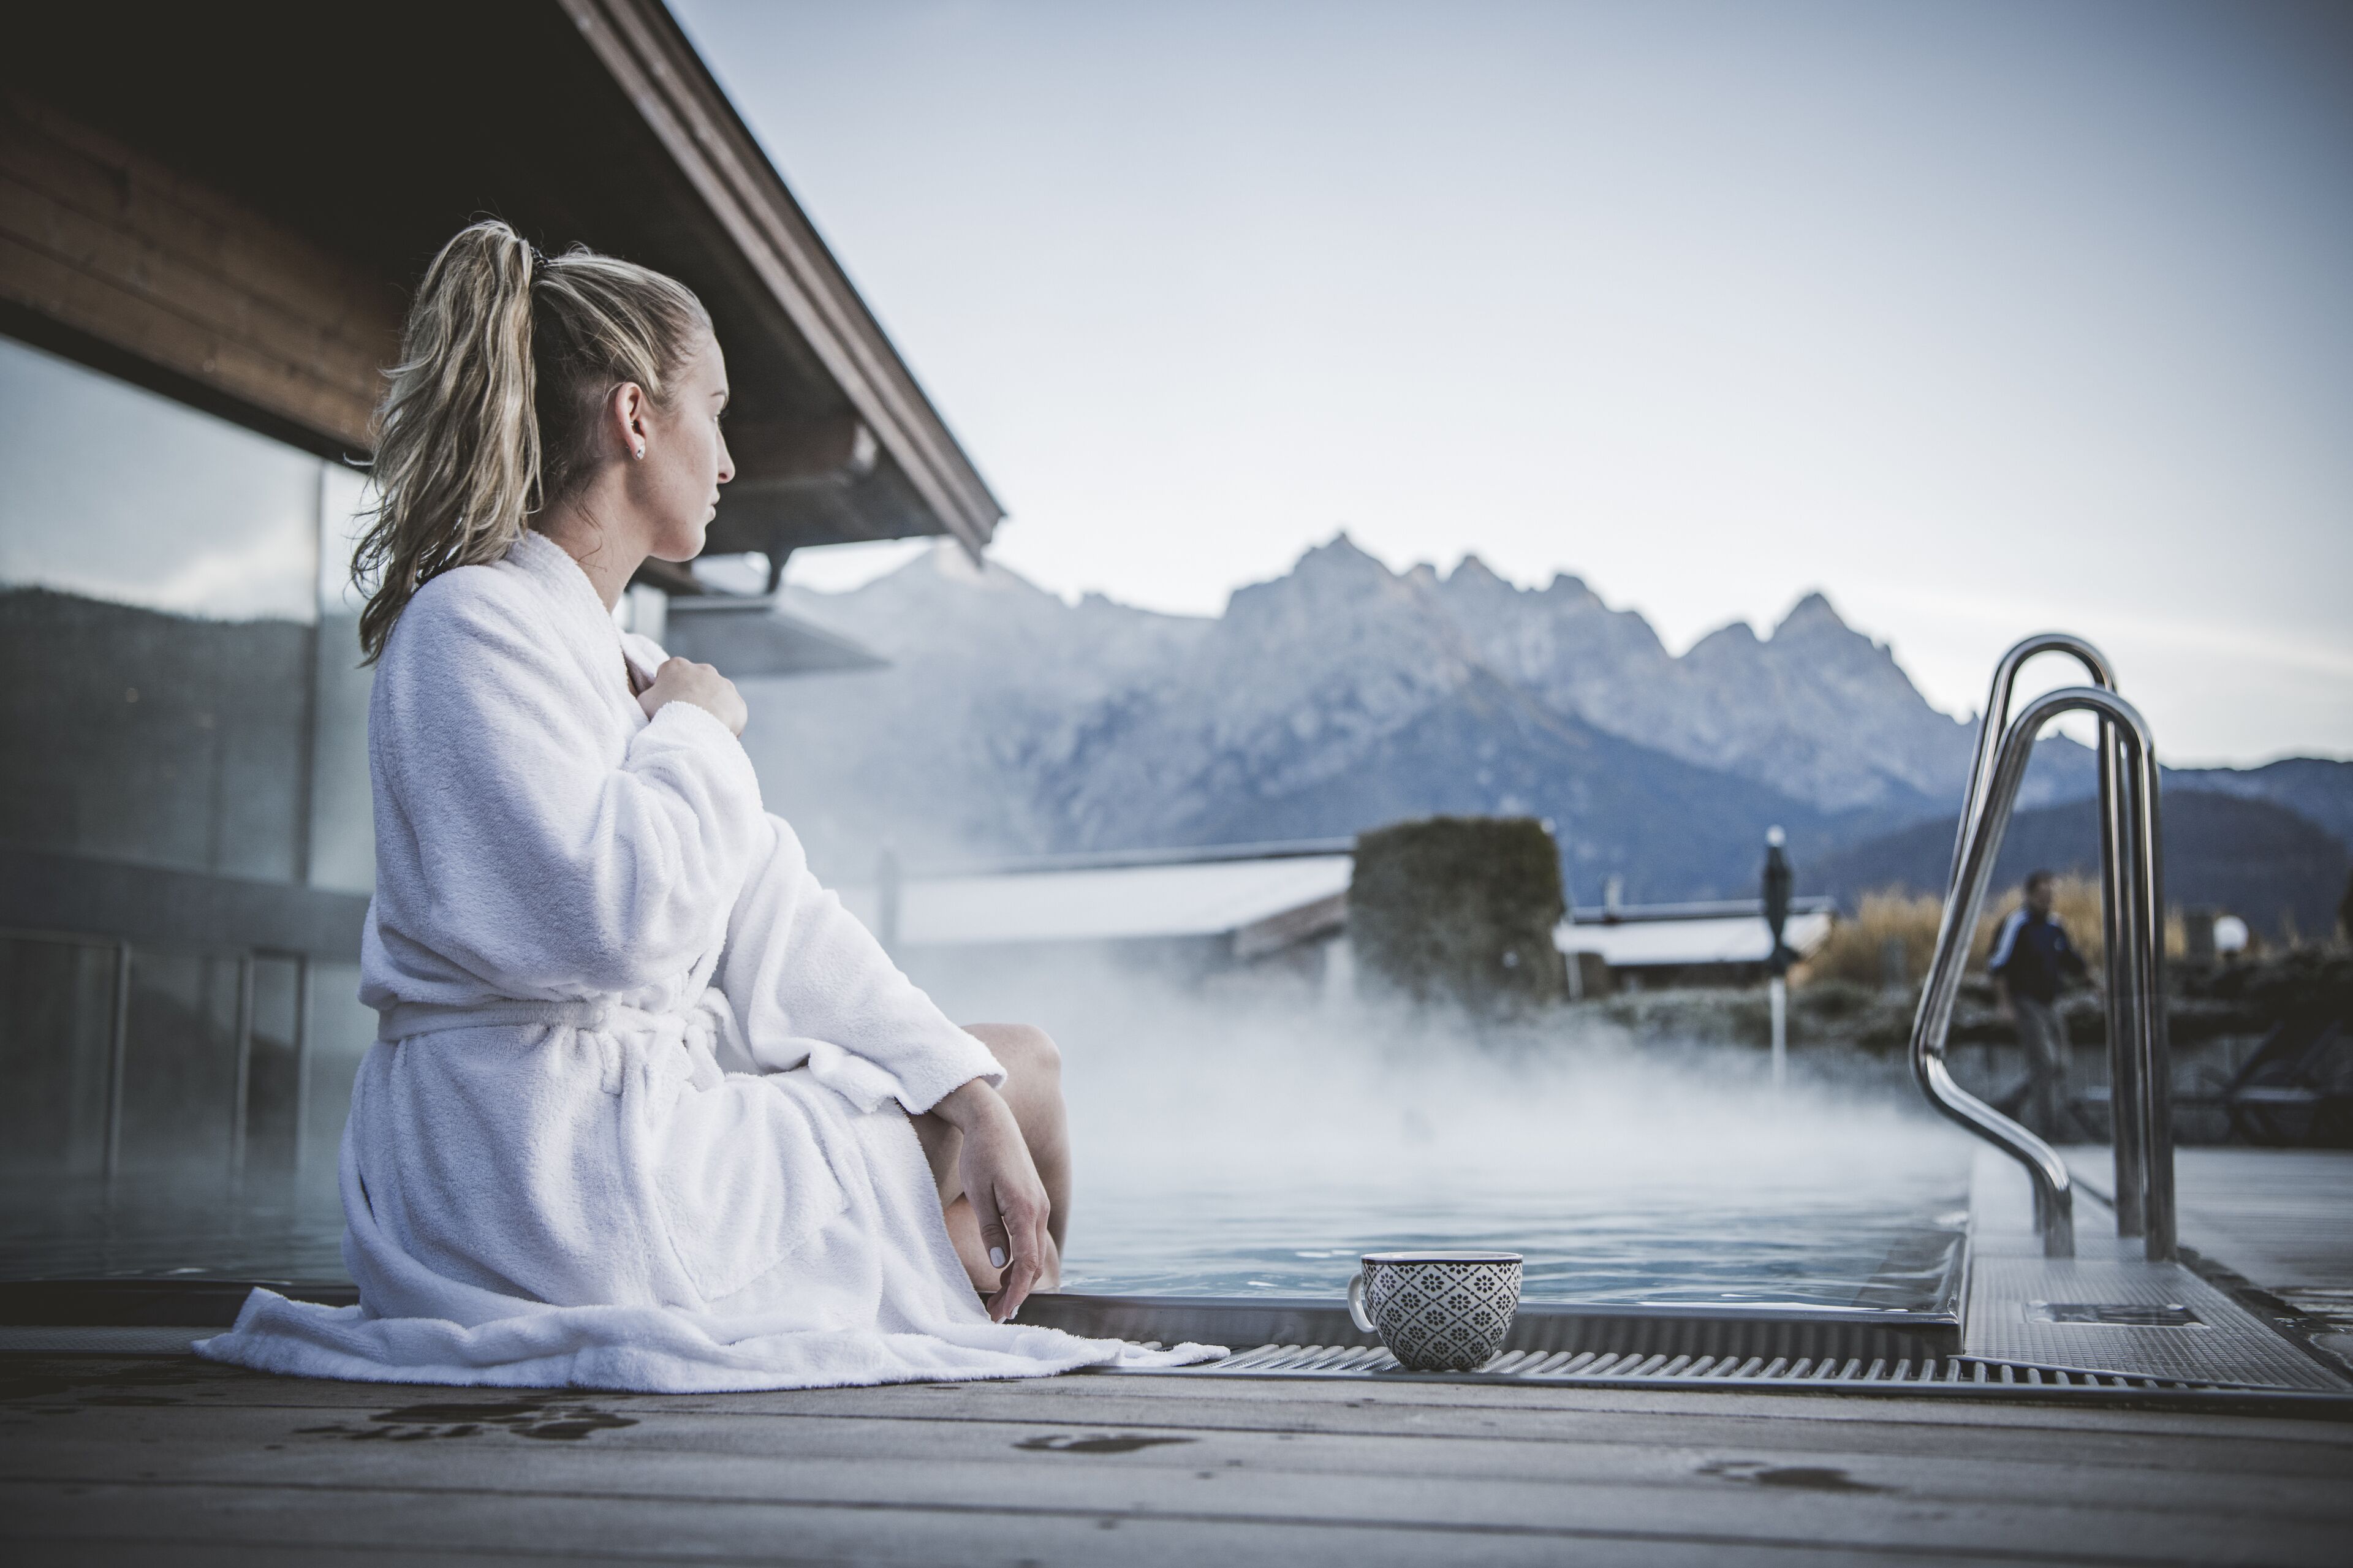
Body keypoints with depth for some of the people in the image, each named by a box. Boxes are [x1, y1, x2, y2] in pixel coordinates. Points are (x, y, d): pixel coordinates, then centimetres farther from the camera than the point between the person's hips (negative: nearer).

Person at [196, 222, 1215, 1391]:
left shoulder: (611, 654, 15)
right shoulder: (475, 626, -15)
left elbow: (769, 910, 8)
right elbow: (614, 919, -29)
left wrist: (971, 1099, -1)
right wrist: (695, 728, -11)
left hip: (648, 1096, 9)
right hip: (564, 1162, -9)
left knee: (1017, 1068, 15)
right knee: (1022, 1078, 3)